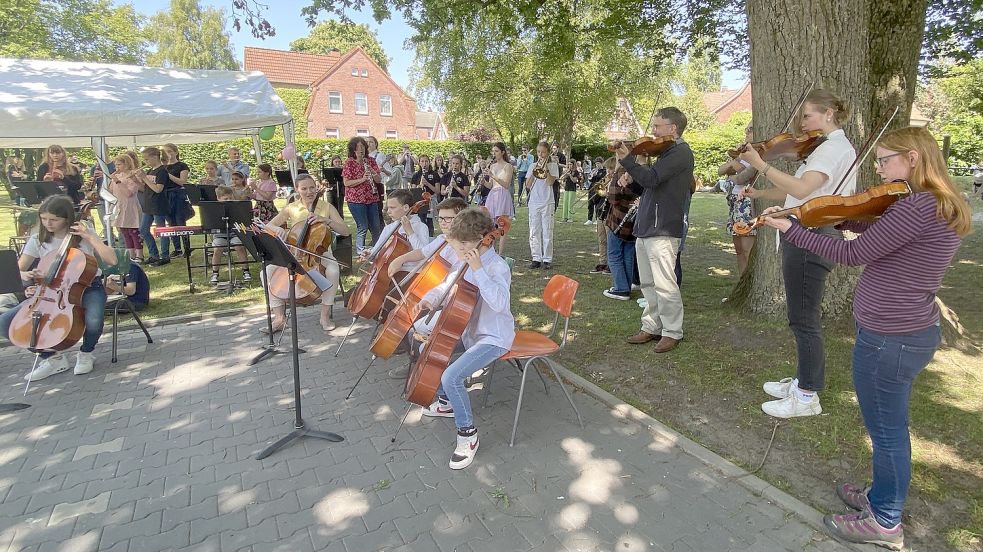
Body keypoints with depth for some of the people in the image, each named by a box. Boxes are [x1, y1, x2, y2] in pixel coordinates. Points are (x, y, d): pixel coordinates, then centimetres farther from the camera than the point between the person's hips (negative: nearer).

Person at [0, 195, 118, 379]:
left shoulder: (84, 234, -4)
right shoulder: (38, 240, 3)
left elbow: (112, 260, -14)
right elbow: (18, 270, 7)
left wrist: (90, 237, -20)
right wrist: (27, 276, -17)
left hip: (87, 288, -4)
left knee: (93, 321, -36)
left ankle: (86, 353, -1)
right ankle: (53, 357, 5)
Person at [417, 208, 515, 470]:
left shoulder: (497, 266, -23)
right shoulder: (468, 261, 2)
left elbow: (499, 303, -40)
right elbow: (448, 285, 16)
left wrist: (478, 270, -39)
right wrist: (431, 298, -3)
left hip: (493, 338, -9)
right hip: (470, 330, 10)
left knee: (451, 377, -25)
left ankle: (468, 434, -2)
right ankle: (445, 402, 34)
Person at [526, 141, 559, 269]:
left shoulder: (552, 166, 5)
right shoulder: (532, 166, 12)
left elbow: (550, 182, -11)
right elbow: (528, 185, 2)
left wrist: (545, 168, -11)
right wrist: (535, 170, -7)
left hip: (547, 203, -3)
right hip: (533, 202, 3)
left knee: (547, 233, -1)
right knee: (534, 233, 2)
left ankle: (547, 259, 4)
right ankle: (536, 259, 9)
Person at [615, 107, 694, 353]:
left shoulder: (680, 152, -8)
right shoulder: (666, 152, 21)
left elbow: (651, 178, -22)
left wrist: (627, 160, -14)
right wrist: (630, 182, 4)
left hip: (663, 229, -10)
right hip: (646, 227, 10)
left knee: (664, 285, -5)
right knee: (648, 283, 13)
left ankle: (672, 332, 7)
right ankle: (651, 327, 23)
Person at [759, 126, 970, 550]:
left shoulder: (917, 207, -22)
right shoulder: (941, 206, 9)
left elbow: (854, 253, -21)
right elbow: (881, 234, 20)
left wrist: (790, 230, -16)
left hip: (887, 339, -10)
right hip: (913, 332, 10)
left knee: (886, 430, 7)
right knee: (890, 427, 24)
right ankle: (883, 495, 43)